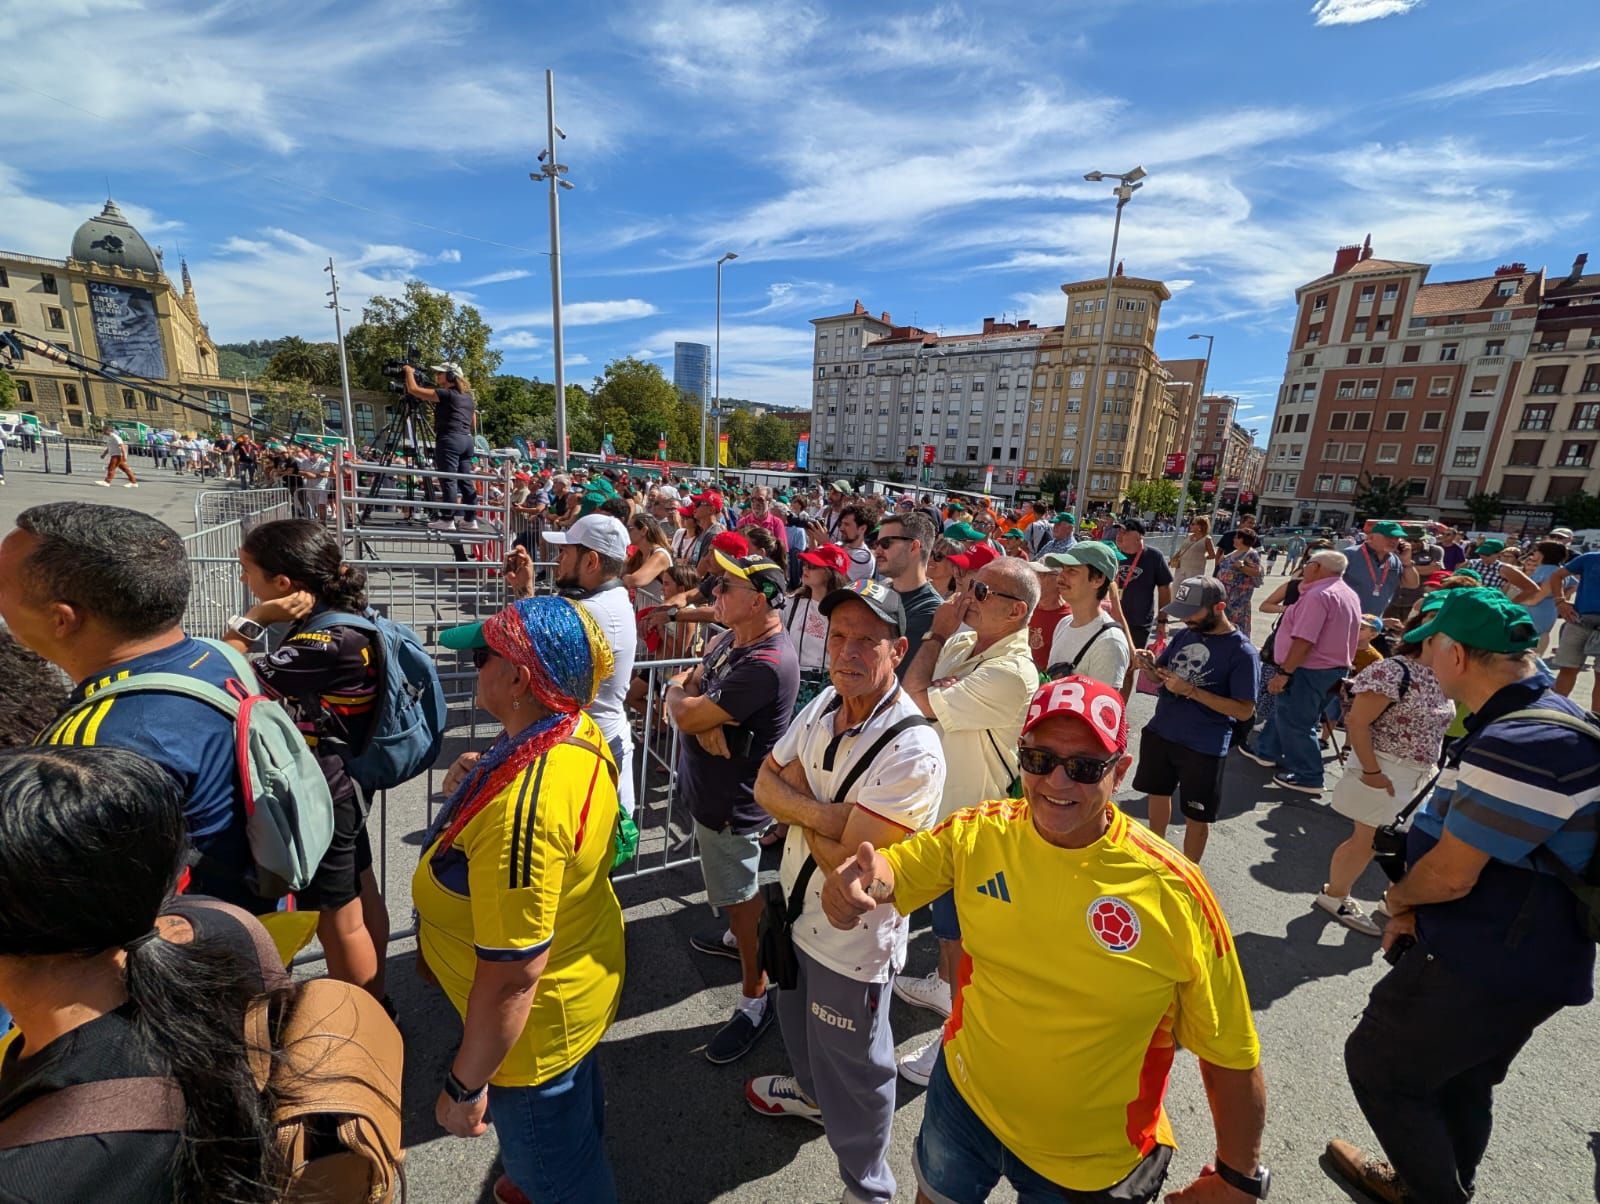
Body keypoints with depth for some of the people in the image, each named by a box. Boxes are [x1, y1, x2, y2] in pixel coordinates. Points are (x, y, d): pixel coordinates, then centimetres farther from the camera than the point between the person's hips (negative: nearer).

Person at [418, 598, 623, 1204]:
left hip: (535, 1025, -8)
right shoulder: (582, 733, -13)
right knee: (579, 1124, 37)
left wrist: (465, 1086, -18)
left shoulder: (522, 805, -41)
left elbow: (515, 975, -32)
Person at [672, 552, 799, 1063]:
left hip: (732, 800, -10)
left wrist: (677, 694, -7)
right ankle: (739, 937, 55)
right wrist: (706, 719, -21)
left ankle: (756, 998, 28)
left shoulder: (767, 664, -32)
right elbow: (691, 684, 1)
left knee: (740, 896, 8)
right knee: (731, 888, 30)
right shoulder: (730, 639, 0)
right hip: (709, 786, 10)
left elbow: (684, 714, -30)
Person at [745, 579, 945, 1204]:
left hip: (853, 935, -7)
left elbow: (848, 865, -31)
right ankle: (810, 1090, 66)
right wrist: (821, 811, -24)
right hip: (797, 906, 8)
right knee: (797, 1015, 34)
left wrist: (799, 810, -16)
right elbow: (766, 782, -6)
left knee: (852, 1067, 17)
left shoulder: (911, 750, -34)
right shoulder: (824, 703, -8)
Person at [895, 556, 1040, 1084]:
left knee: (960, 930, 12)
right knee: (943, 908, 29)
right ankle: (942, 985, 55)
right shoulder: (962, 642, -3)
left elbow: (917, 701, -30)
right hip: (942, 803, 9)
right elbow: (916, 690, 5)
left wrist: (937, 635, -19)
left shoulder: (1010, 673, -31)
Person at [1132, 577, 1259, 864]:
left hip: (1204, 748, -6)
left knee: (1197, 818, 11)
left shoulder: (1242, 652, -16)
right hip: (1159, 733, 6)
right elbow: (1159, 675, 8)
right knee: (1158, 794, 22)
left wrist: (1191, 691, -25)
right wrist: (1148, 665, -15)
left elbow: (1244, 710, -18)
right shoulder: (1187, 634, 1)